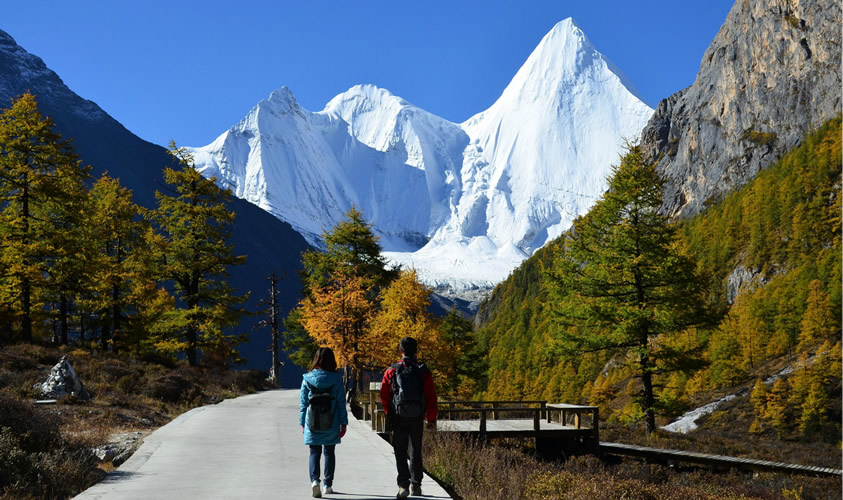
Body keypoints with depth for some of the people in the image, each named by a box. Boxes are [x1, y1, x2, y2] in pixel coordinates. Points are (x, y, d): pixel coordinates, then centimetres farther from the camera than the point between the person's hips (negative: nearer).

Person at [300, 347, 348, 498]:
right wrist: (343, 423, 4)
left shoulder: (307, 378, -3)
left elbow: (303, 403, 1)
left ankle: (314, 479, -16)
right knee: (329, 452, 14)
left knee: (314, 452, 7)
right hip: (331, 424, 0)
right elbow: (341, 403, -3)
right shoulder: (336, 379, -5)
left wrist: (303, 423, 9)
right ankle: (328, 485, 18)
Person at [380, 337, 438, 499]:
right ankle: (415, 485, 18)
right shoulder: (423, 371, -2)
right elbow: (431, 397, -2)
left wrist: (389, 415, 13)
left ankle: (403, 485, -9)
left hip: (398, 418, -1)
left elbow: (384, 396, 0)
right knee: (416, 451, 15)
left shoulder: (391, 371, -2)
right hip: (417, 418, 1)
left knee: (400, 452, 4)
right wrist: (432, 419, 6)